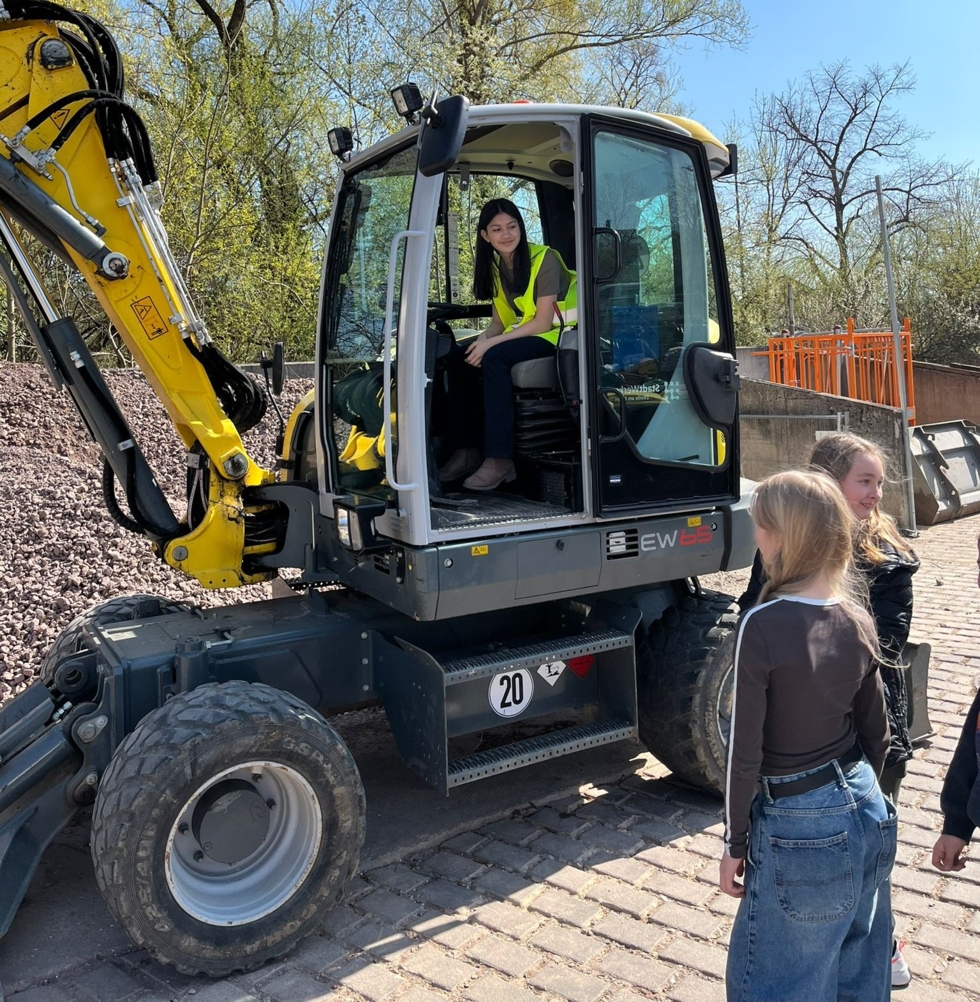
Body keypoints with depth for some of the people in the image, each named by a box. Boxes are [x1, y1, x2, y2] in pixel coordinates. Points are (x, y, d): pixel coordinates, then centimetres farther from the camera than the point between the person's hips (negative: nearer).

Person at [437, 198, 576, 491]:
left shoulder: (544, 260, -14)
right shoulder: (496, 266, 8)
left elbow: (542, 322, -20)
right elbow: (499, 320, 10)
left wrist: (491, 344, -25)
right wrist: (483, 339, -14)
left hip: (554, 335, -7)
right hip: (519, 335, 7)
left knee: (495, 357, -32)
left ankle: (500, 459, -32)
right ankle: (466, 447, -11)